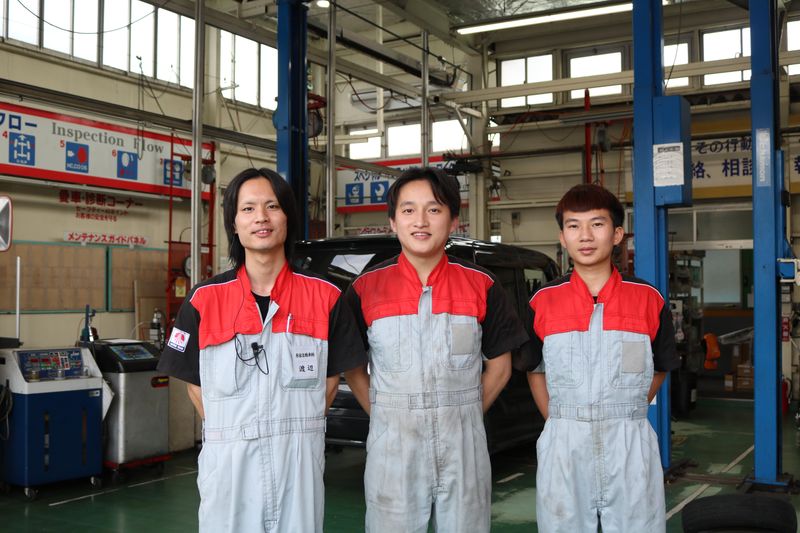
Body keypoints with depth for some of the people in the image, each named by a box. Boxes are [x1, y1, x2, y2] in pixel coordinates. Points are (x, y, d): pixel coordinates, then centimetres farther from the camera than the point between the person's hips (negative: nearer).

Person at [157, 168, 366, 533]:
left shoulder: (325, 297, -2)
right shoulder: (204, 300, -3)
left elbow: (331, 377, 5)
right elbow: (194, 383, 5)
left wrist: (294, 430, 2)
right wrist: (230, 433, 2)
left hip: (300, 462, 0)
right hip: (228, 461, 0)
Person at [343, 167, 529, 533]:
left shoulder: (481, 285, 1)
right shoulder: (366, 289, 0)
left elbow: (499, 365, 7)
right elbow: (351, 365, 7)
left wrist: (463, 416, 0)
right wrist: (382, 415, -2)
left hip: (463, 448, 1)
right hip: (392, 447, 0)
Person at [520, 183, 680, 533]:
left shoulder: (648, 300, 0)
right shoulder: (543, 302, 1)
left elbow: (660, 369, 11)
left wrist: (624, 415, 5)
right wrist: (559, 423, 3)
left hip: (631, 447, 0)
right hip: (563, 446, 0)